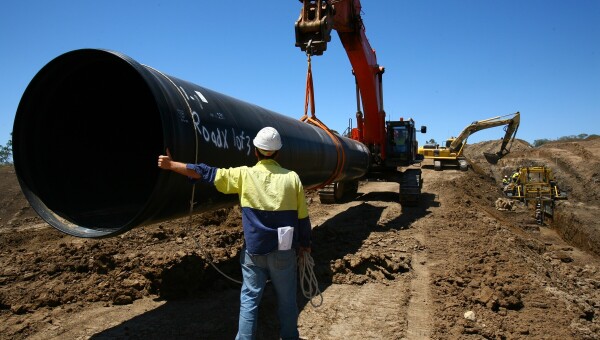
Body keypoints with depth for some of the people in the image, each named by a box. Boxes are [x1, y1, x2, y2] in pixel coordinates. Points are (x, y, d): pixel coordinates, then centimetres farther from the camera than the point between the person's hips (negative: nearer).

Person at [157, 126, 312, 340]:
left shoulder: (244, 175, -8)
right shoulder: (292, 177, -6)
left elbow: (206, 173, -5)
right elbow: (302, 218, -1)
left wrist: (171, 165, 5)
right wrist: (305, 244, 14)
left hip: (254, 250, 0)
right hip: (284, 251, 1)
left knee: (249, 299, 13)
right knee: (286, 299, 16)